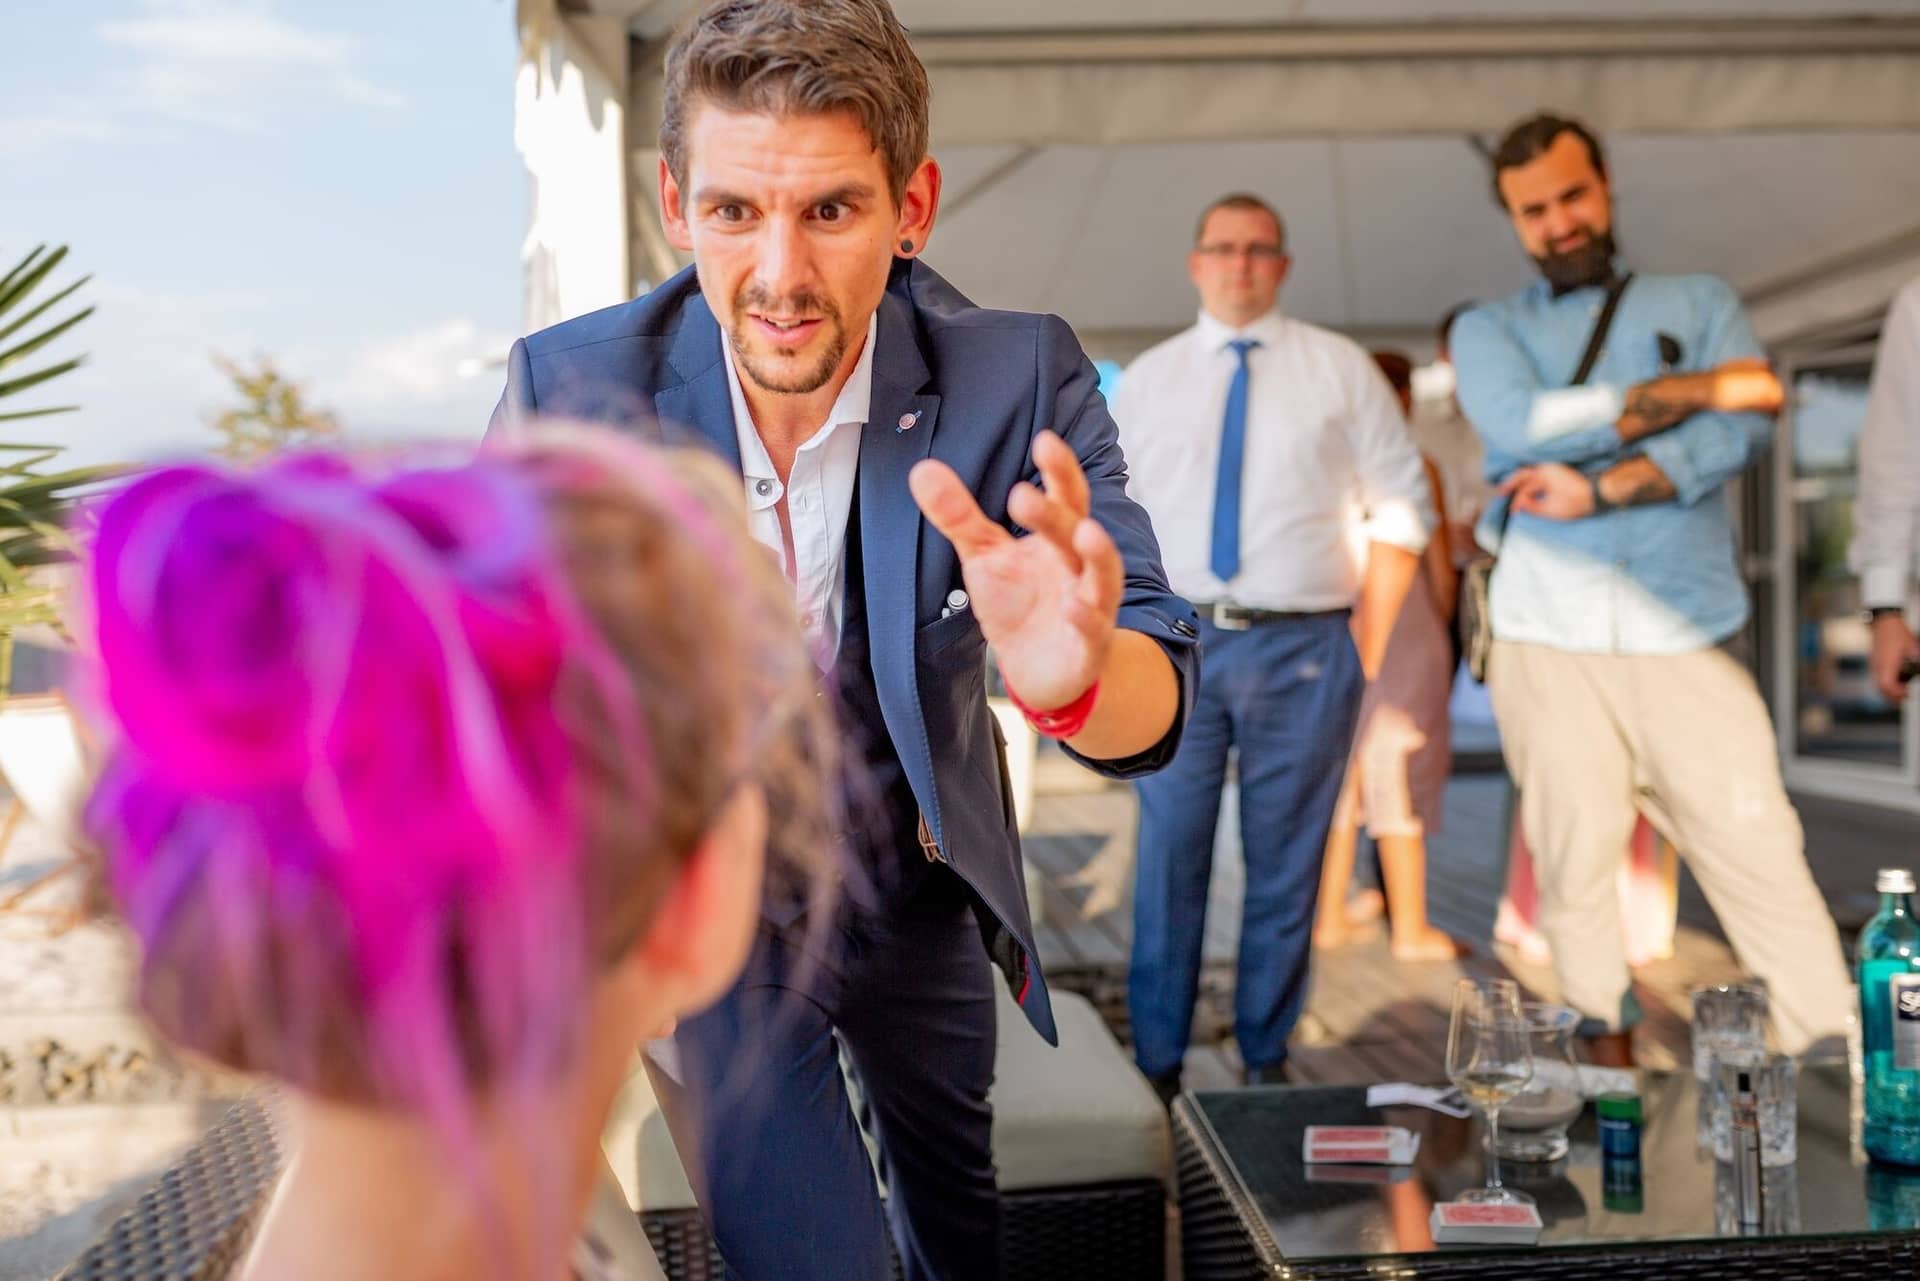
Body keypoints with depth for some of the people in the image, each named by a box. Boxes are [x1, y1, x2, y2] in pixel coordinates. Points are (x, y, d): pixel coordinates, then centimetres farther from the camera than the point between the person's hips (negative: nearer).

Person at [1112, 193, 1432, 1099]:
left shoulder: (1338, 368, 6)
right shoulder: (1147, 378, 11)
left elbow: (1401, 504, 6)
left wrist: (1371, 633, 1)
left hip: (1302, 649, -1)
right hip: (1177, 644, 1)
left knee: (1285, 862, 4)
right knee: (1169, 856, 1)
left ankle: (1267, 1059, 16)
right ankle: (1157, 1064, 11)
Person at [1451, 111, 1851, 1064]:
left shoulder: (1700, 303, 16)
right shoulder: (1488, 330, 14)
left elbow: (1746, 430, -2)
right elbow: (1524, 425, -9)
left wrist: (1598, 490, -12)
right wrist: (1695, 389, -6)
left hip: (1690, 640, 0)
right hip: (1549, 641, 0)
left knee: (1762, 857, -5)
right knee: (1574, 867, 0)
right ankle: (1611, 1070, 11)